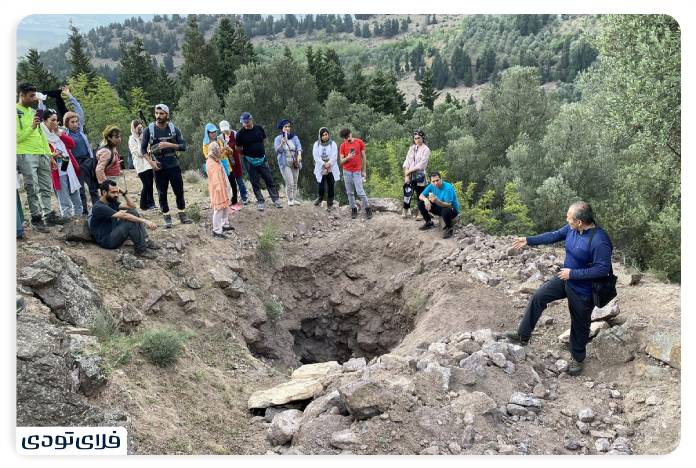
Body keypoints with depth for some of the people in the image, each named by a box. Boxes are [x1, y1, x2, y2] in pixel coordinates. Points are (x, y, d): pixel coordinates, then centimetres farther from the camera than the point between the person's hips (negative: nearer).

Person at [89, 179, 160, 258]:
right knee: (131, 222, -27)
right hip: (106, 240, -9)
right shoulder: (99, 207, -22)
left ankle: (145, 241, -6)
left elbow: (132, 206, 5)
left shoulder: (111, 202, 7)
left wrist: (124, 194, -9)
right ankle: (141, 249, -17)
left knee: (133, 213, -3)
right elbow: (123, 216, -31)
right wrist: (144, 221, -35)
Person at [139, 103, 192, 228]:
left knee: (179, 191, 5)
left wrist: (169, 144, -17)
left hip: (173, 165, 1)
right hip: (159, 167, -1)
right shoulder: (149, 130, -2)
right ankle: (167, 218, 15)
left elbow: (183, 146, -3)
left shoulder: (174, 129, 0)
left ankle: (182, 214, 18)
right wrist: (151, 162, -11)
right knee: (162, 194, 5)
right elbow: (143, 149, 2)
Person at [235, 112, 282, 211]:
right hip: (250, 161, -2)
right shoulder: (240, 133, -8)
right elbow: (238, 148, 1)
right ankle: (260, 202, 16)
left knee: (269, 180, 4)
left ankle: (276, 199, 12)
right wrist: (246, 152, -2)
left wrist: (259, 150, 9)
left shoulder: (259, 128, -1)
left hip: (262, 159, 2)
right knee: (255, 183, 6)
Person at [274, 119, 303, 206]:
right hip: (285, 164, -3)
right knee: (289, 183, -10)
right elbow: (277, 150, -12)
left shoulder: (294, 137, 3)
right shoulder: (278, 138, -2)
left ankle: (295, 199, 22)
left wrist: (299, 154, -31)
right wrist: (282, 143, -31)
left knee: (295, 183, 10)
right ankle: (290, 200, 7)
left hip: (295, 163, 3)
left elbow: (299, 146, -11)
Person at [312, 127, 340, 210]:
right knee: (320, 187, -5)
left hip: (331, 170, 0)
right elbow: (316, 156, -6)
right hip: (320, 169, 0)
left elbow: (334, 157, -7)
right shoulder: (316, 144, 2)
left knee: (330, 187, 2)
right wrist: (324, 164, -15)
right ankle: (320, 198, 27)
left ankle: (329, 205, 14)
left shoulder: (333, 144, -2)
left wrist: (328, 165, -14)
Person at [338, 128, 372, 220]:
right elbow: (341, 161, 1)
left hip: (357, 171, -2)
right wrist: (347, 158, -20)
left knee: (360, 192, -7)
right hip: (346, 172, 2)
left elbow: (364, 157, 4)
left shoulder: (359, 142, -1)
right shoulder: (343, 146, 1)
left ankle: (368, 209, 4)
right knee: (350, 192, 6)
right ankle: (353, 209, 16)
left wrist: (364, 171, 3)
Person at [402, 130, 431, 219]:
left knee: (420, 194, 1)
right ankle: (405, 212, 6)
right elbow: (407, 161, 6)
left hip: (419, 175, -4)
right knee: (407, 192, 0)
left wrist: (410, 170, -13)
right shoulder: (412, 148, 12)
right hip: (410, 175, 4)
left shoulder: (426, 149, -3)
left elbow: (422, 164, -12)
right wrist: (406, 174, -6)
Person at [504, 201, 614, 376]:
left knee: (579, 324, 12)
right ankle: (523, 335, 15)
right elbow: (554, 235, 7)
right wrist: (528, 241, 9)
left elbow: (603, 269, -29)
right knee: (537, 297, 2)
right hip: (566, 279, 7)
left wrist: (572, 273, -25)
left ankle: (578, 358, 37)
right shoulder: (572, 228, -9)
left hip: (583, 289, -7)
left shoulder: (599, 241, -33)